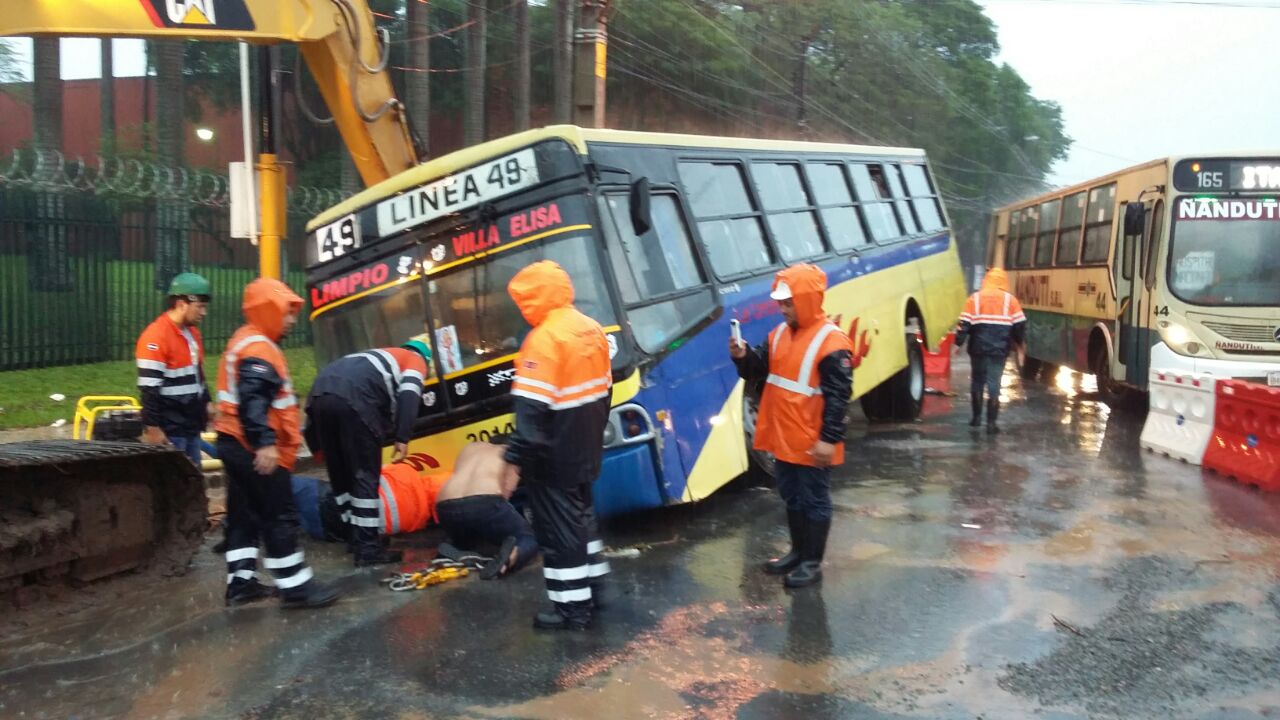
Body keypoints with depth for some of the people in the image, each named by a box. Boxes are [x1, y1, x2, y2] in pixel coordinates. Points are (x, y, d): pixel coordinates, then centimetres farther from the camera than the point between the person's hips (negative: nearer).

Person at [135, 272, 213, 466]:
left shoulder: (192, 332, 12)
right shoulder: (156, 337, -18)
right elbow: (149, 388, -20)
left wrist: (206, 402, 20)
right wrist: (153, 428, -20)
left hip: (191, 426, 9)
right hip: (170, 430, -9)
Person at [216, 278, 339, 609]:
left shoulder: (244, 342, 19)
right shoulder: (258, 349, -16)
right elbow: (253, 401, -27)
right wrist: (265, 443, -33)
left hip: (236, 444, 11)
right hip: (255, 449, -11)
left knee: (244, 515, 14)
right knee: (280, 516, -6)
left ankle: (241, 581, 20)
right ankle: (295, 586, -2)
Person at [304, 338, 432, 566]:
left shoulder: (382, 357, 39)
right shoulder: (416, 361, 22)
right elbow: (408, 396, -1)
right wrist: (403, 439, -6)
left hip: (321, 392, 7)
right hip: (354, 398, -7)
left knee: (340, 473, 17)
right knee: (366, 476, 2)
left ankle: (356, 537, 28)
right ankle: (368, 549, 5)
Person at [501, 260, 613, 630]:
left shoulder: (545, 338, -21)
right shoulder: (592, 329, 6)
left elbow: (531, 408, -26)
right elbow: (604, 390, 15)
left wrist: (516, 456, -23)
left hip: (553, 455, -9)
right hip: (584, 450, 9)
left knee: (558, 526, 2)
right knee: (581, 515, 22)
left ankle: (572, 606, 9)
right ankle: (593, 587, 31)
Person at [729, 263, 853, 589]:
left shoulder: (831, 341, -17)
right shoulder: (780, 333, 7)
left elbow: (838, 396, -18)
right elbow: (759, 371, 12)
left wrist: (829, 439, -20)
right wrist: (743, 357, -10)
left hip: (812, 443, -8)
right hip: (784, 438, 8)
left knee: (814, 501, 6)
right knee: (792, 497, 20)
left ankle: (813, 562, 17)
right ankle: (798, 551, 35)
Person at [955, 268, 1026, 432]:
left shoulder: (974, 298, 2)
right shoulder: (1010, 299, 3)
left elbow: (965, 324, -3)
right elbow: (1020, 325, 3)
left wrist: (959, 342, 2)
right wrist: (1020, 342, 17)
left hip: (978, 348, 0)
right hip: (999, 349, 0)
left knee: (977, 381, 15)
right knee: (994, 384, 2)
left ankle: (977, 417, 22)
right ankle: (991, 422, -3)